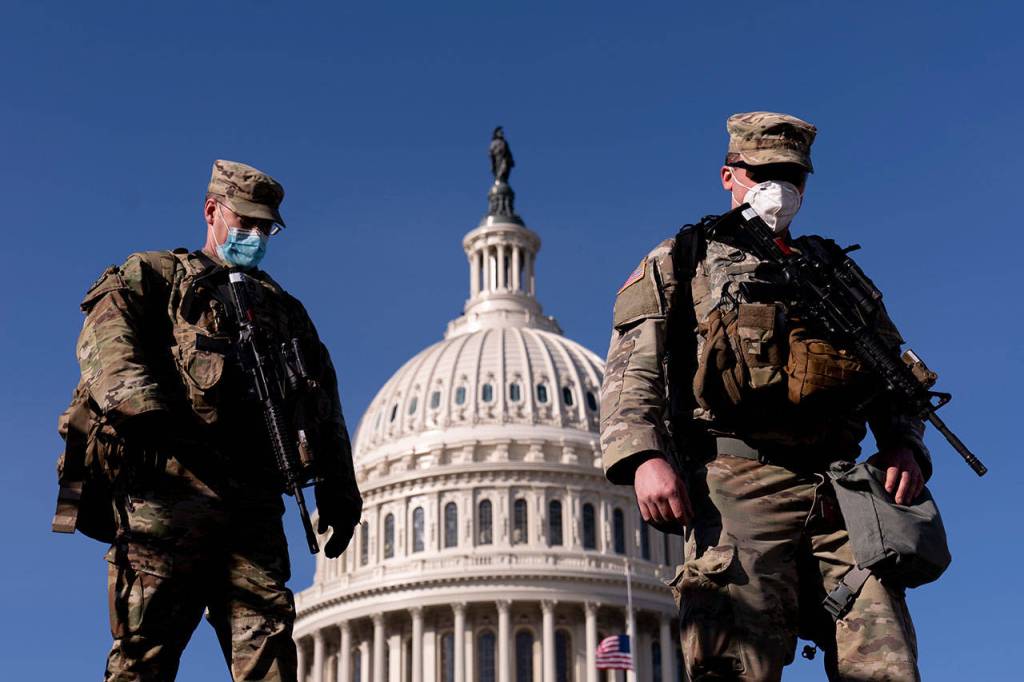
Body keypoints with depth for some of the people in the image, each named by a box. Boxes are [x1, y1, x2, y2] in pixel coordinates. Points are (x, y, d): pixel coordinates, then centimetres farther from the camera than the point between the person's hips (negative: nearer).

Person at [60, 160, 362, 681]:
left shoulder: (286, 309, 32)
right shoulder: (151, 276, 19)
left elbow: (324, 405, 26)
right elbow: (105, 340, -2)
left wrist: (337, 490, 13)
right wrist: (142, 407, -21)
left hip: (255, 502, 4)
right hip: (169, 480, -4)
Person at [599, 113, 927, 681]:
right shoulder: (679, 263, 19)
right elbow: (632, 373, 7)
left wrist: (903, 443, 2)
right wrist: (644, 457, -13)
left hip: (841, 496, 3)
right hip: (736, 488, -3)